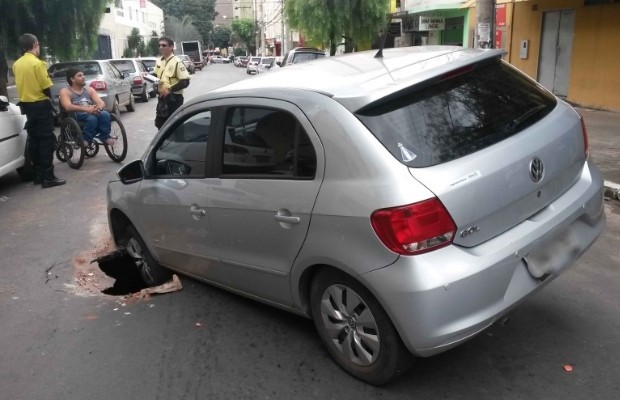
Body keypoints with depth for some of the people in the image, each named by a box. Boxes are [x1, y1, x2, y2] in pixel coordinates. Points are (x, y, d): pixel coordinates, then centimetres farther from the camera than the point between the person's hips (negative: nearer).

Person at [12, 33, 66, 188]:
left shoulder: (16, 64, 7)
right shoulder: (37, 63, -15)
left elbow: (22, 83, 13)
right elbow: (46, 87, -13)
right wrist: (49, 98, 2)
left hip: (26, 104, 8)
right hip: (40, 105, -7)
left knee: (33, 140, 12)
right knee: (47, 140, -6)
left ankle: (38, 175, 17)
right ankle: (48, 177, -8)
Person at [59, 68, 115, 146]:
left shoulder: (89, 89, 20)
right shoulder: (65, 91, 5)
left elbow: (102, 103, 7)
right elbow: (68, 107, -14)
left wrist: (98, 108, -19)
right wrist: (86, 109, -30)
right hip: (77, 117, -4)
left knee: (105, 114, -30)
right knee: (92, 118, -38)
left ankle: (105, 137, -16)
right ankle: (85, 141, -26)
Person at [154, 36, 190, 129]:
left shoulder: (177, 62, -14)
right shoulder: (159, 61, 10)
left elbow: (185, 82, -19)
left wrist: (170, 89, -23)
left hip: (174, 99, -8)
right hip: (162, 98, 8)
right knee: (160, 124, 13)